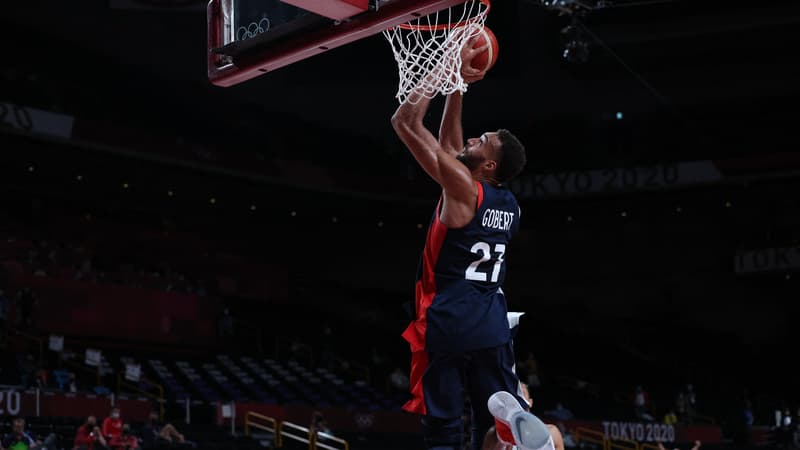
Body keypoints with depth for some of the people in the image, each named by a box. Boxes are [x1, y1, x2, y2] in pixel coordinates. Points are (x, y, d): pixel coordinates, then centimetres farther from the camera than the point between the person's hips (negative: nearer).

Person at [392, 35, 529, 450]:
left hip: (450, 319, -7)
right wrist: (457, 84, 24)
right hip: (492, 322, 7)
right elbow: (448, 143, 24)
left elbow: (405, 123, -7)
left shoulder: (462, 186, -8)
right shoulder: (508, 202, 12)